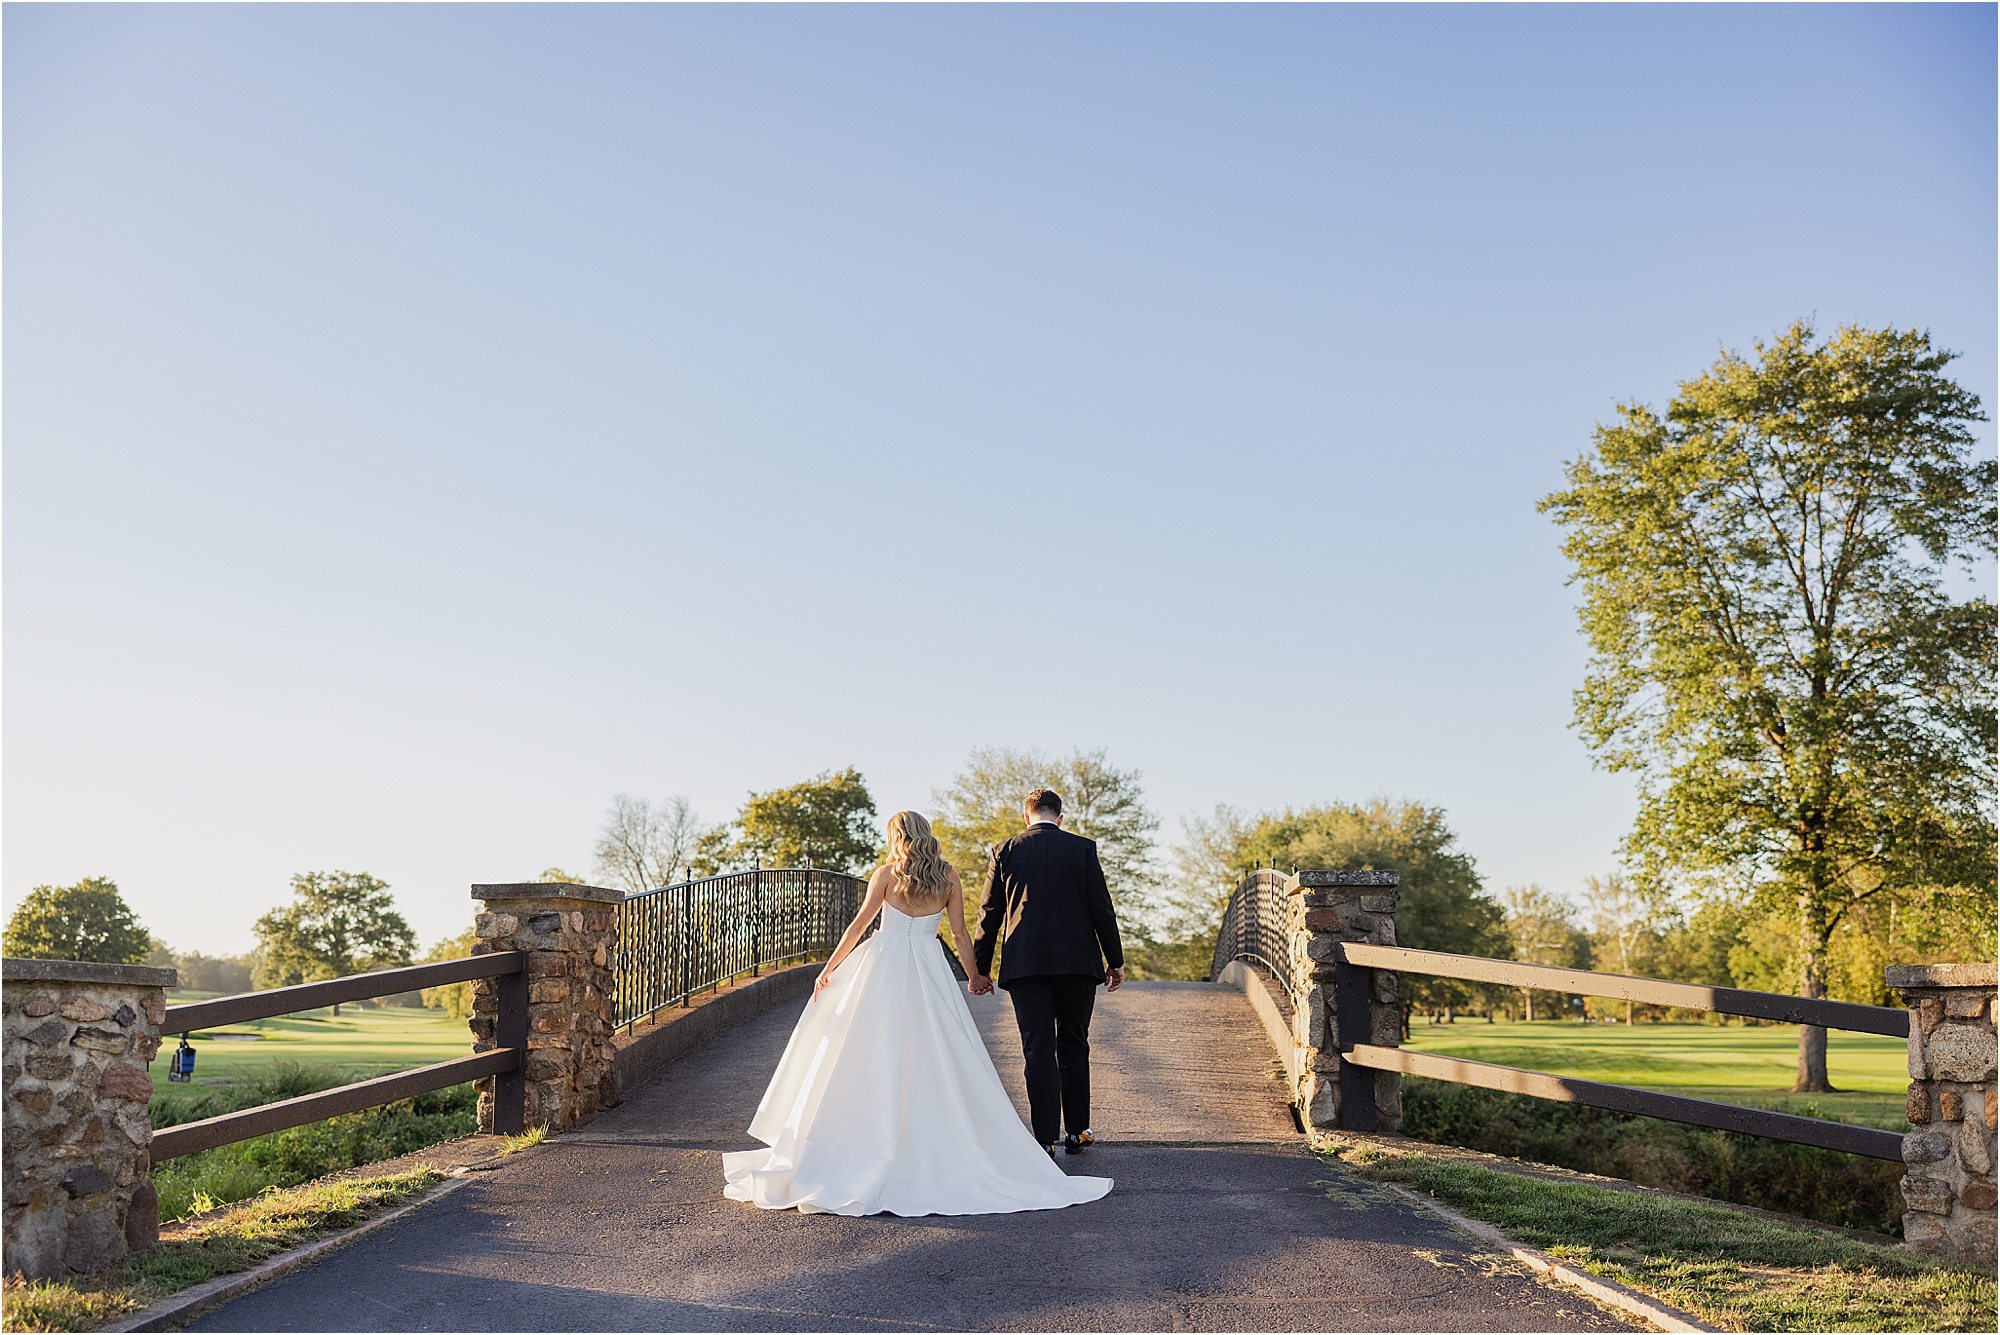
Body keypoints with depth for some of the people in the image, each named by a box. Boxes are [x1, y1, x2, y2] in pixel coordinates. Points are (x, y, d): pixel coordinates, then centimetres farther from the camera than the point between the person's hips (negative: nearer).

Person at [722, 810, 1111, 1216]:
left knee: (873, 1059, 3)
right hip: (930, 967, 2)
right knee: (938, 1062, 5)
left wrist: (830, 967, 3)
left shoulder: (887, 873, 2)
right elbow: (959, 933, 5)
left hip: (884, 963, -1)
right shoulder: (948, 876, 6)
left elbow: (860, 923, -1)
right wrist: (976, 974, 16)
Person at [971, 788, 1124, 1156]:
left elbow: (989, 915, 4)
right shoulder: (1083, 848, 1)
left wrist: (980, 968, 11)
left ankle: (1046, 1138, -2)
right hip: (1078, 962, 0)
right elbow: (1101, 909, 0)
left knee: (1038, 1051, 1)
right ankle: (1076, 1131, 20)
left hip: (1025, 966, 0)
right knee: (1074, 1046, 13)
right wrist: (1115, 960, 7)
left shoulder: (1005, 851, 3)